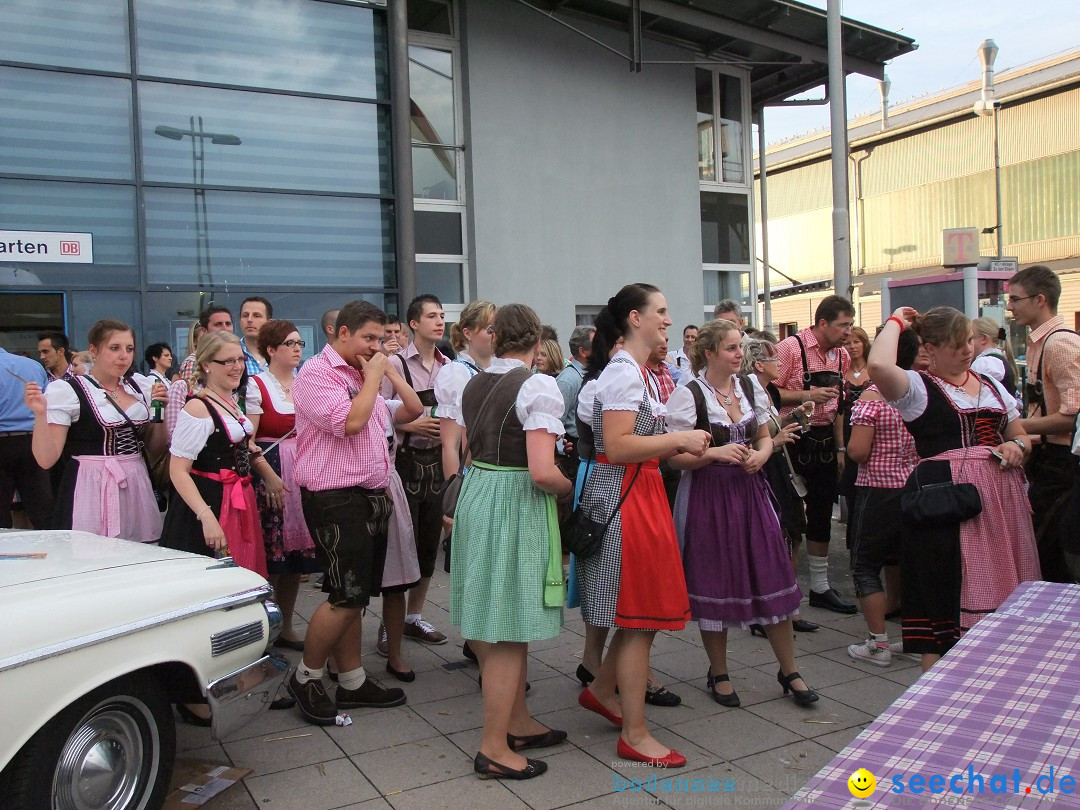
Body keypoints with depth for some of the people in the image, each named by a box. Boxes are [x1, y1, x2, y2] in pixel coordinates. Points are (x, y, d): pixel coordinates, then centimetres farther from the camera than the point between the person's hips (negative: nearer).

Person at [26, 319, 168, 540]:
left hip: (137, 489, 4)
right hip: (91, 492, -4)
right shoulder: (66, 390, -4)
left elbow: (155, 449, 15)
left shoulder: (140, 389, 10)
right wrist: (40, 414, -19)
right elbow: (46, 459, -7)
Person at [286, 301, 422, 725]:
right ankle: (306, 678, 10)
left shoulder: (363, 375, 15)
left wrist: (389, 370, 10)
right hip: (336, 499, -9)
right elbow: (349, 421, -23)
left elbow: (413, 409, 21)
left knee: (353, 596, 14)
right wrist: (373, 376, -11)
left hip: (371, 496, 9)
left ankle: (352, 681, 23)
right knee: (346, 596, -9)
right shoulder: (317, 373, -10)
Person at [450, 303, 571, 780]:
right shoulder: (537, 386, -15)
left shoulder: (473, 386, 8)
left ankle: (518, 723, 32)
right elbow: (542, 472, -24)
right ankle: (494, 748, 11)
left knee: (498, 624, 17)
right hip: (517, 507, -8)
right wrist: (570, 488, -5)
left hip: (476, 496, 8)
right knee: (510, 629, 2)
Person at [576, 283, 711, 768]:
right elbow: (617, 446, -24)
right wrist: (678, 439, -18)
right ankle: (635, 734, 10)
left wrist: (677, 447, 5)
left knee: (646, 610, 16)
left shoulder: (641, 373, 17)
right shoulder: (623, 371, -15)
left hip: (642, 494, 10)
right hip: (622, 498, -10)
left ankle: (601, 689, 35)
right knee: (639, 617, -2)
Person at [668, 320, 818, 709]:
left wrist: (760, 455, -6)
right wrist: (715, 453, -25)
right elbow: (676, 456, -10)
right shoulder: (688, 395, -10)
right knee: (715, 584, 6)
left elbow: (765, 437, 15)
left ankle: (789, 671, 22)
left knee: (773, 579, 5)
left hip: (750, 491, 5)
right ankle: (718, 674, 25)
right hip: (708, 496, -4)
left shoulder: (750, 386, 7)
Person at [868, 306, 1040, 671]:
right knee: (948, 590, -5)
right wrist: (896, 322, -6)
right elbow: (879, 366, -23)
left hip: (999, 497, 6)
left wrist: (1017, 447, 2)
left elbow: (1020, 436, 27)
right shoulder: (917, 387, -1)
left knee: (999, 591, 7)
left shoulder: (991, 385, 19)